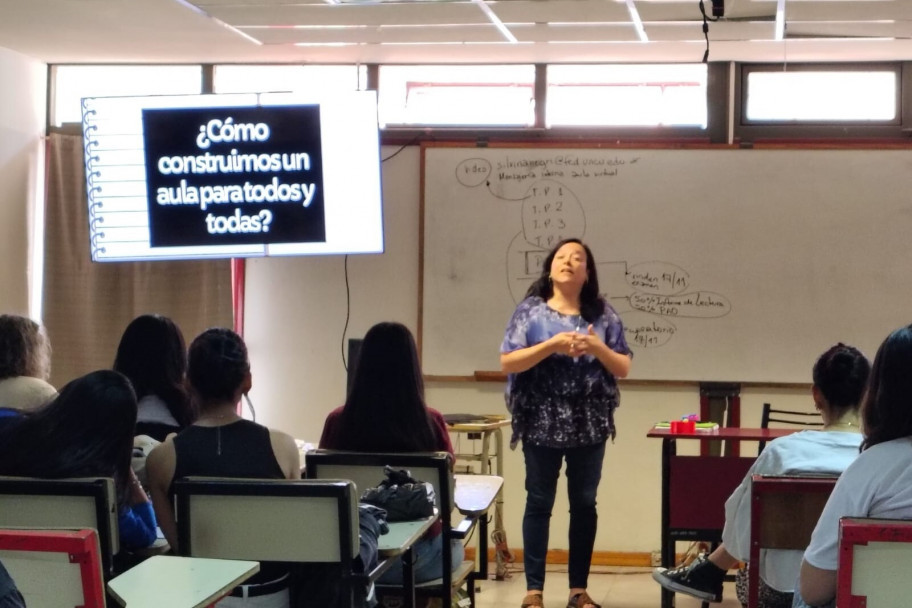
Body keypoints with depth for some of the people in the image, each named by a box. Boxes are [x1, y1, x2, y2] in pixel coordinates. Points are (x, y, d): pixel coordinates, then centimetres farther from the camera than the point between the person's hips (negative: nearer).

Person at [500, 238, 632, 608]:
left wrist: (597, 347, -16)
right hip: (542, 424, -2)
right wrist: (551, 345, -19)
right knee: (539, 504, 4)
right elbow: (507, 363, -8)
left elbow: (623, 368, 3)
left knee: (584, 504, 8)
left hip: (589, 426, 2)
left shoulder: (603, 314, 3)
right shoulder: (531, 310, -1)